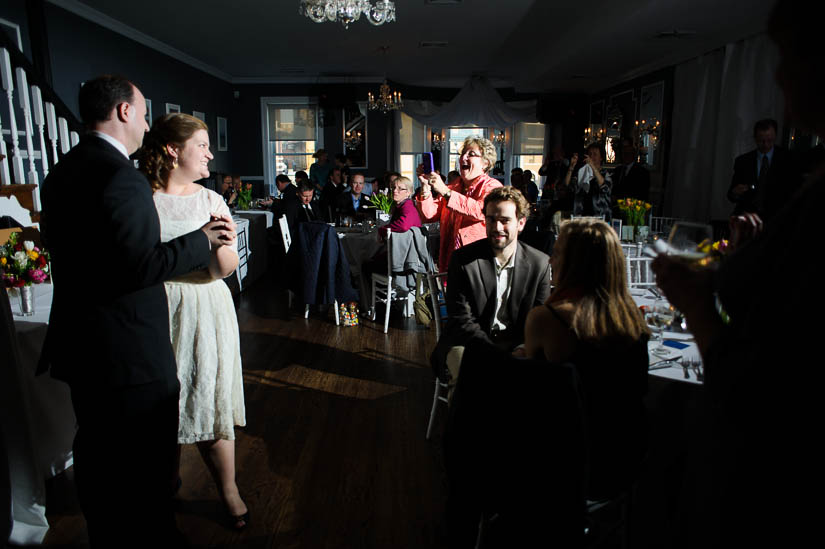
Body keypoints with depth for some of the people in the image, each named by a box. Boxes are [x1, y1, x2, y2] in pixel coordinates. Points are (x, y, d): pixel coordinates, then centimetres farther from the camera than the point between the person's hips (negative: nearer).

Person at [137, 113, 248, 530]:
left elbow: (226, 269, -6)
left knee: (209, 398, 6)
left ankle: (228, 491, 25)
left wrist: (220, 242, -26)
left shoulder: (210, 200, 1)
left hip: (205, 312, 0)